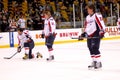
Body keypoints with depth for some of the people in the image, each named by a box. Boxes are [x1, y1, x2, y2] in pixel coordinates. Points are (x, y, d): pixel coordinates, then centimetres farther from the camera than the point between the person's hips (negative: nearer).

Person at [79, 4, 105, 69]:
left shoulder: (97, 15, -9)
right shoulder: (87, 17, 18)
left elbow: (101, 24, -17)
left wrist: (102, 32, -26)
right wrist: (84, 33, 18)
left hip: (96, 35, -9)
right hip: (89, 35, 9)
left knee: (95, 48, -15)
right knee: (91, 48, 10)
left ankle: (98, 62, -10)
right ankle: (94, 62, 20)